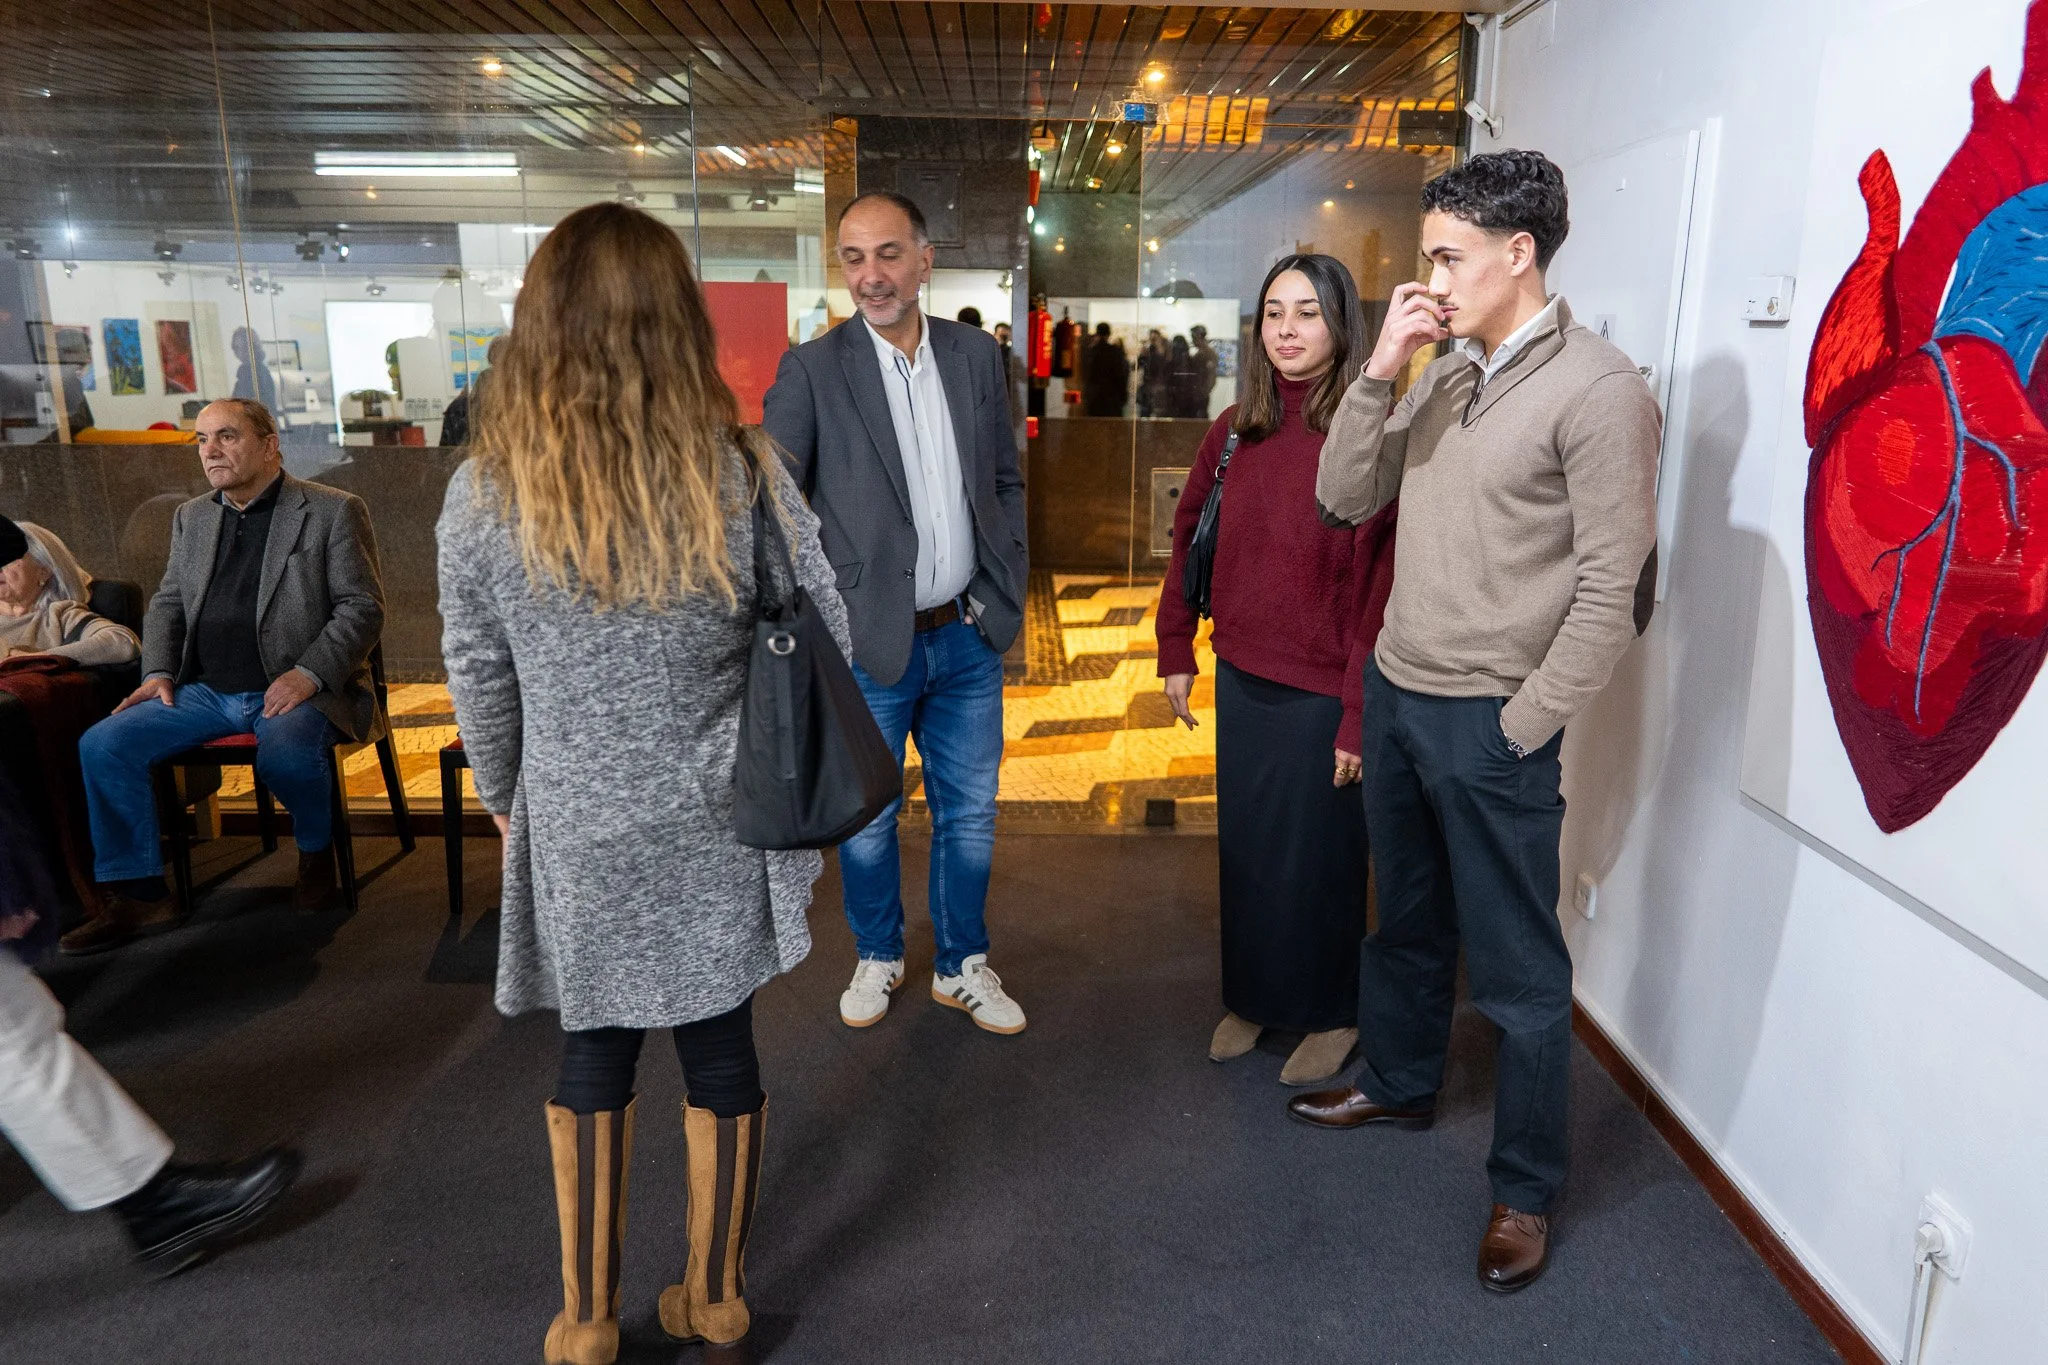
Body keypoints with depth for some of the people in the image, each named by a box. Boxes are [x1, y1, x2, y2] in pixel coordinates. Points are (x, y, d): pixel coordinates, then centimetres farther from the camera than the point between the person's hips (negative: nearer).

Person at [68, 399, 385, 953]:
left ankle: (316, 851, -3)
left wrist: (310, 673, -20)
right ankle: (139, 894, 1)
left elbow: (362, 607, -8)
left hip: (297, 689, -6)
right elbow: (166, 605, 22)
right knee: (103, 744, -11)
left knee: (285, 753, -36)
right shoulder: (192, 517, 16)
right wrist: (158, 671, 4)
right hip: (207, 691, 6)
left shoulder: (333, 511, -3)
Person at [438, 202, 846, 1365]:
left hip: (575, 835, 1)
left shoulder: (484, 494, -11)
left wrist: (505, 796, 15)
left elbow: (480, 680, -1)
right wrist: (754, 759, 6)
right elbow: (831, 639, -7)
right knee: (722, 1046, 17)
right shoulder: (745, 474, -13)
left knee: (594, 1055, 20)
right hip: (718, 830, 0)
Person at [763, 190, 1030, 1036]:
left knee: (969, 815, 14)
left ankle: (961, 967, 35)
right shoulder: (813, 370, -8)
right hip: (867, 643, -3)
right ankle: (877, 957, 39)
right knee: (866, 819, 14)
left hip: (967, 639, 3)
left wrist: (1007, 591, 6)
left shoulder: (976, 356, 4)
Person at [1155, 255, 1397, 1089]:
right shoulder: (1236, 431, 3)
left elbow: (1381, 586, -16)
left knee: (1317, 859, 11)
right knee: (1243, 849, 18)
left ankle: (1329, 1014, 35)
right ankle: (1250, 999, 40)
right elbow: (1189, 538, 11)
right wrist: (1176, 651, 9)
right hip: (1241, 677, 6)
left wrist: (1360, 714, -17)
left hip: (1321, 690, -5)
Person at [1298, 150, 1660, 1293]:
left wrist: (1521, 729, -14)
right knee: (1409, 919, 24)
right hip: (1395, 691, 7)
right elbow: (1344, 498, 5)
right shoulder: (1441, 373, 8)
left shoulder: (1599, 389, -14)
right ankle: (1401, 1082, 45)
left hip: (1492, 723, -7)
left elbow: (1613, 595, -16)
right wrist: (1379, 373, -7)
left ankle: (1528, 1189, 25)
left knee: (1518, 970, 7)